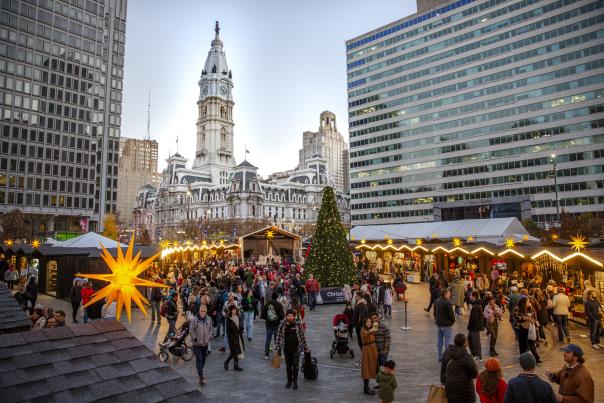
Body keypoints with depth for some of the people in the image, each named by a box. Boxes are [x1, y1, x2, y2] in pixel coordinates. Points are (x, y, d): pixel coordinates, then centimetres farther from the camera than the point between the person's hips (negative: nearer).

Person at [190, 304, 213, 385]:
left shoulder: (209, 319, -1)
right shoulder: (194, 319, -15)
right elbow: (191, 330, -9)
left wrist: (210, 337, 3)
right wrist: (194, 338, -13)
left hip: (206, 343, 4)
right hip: (197, 344, -4)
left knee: (203, 359, 15)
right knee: (199, 360, -8)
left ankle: (200, 373, 35)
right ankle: (201, 377, -6)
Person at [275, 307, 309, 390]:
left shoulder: (298, 325, -8)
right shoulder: (282, 326, -7)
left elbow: (302, 336, -2)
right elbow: (279, 337, -1)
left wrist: (305, 348, 0)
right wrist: (278, 349, -1)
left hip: (296, 349, -1)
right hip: (286, 349, 1)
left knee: (295, 365, -1)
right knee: (288, 366, 13)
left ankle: (295, 381, 16)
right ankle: (289, 381, 29)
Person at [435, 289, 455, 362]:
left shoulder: (436, 302, 6)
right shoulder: (447, 303, -22)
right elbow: (451, 314, -19)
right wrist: (453, 320, 0)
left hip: (438, 324, 8)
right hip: (446, 325, -8)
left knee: (439, 340, 14)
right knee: (447, 341, 1)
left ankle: (440, 356, 22)